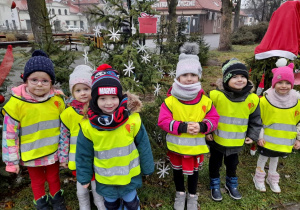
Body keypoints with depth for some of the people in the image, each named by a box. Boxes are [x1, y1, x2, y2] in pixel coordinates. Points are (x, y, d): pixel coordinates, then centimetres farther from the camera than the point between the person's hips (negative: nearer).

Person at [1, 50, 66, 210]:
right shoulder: (16, 103, -20)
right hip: (31, 155, -1)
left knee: (54, 178, 24)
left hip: (53, 152, 2)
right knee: (37, 181, 22)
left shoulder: (57, 100, -13)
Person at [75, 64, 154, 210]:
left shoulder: (133, 119, -22)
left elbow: (143, 145, -10)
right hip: (105, 179, 2)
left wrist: (147, 168, -1)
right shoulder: (88, 126, -18)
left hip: (129, 175, -1)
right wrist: (84, 177, 2)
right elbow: (84, 154, -5)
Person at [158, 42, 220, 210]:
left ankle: (192, 196, 47)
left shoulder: (205, 100, -11)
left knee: (193, 171, 21)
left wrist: (202, 126, -26)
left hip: (196, 145, 1)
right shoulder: (170, 100, -18)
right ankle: (180, 193, 48)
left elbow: (214, 119, -6)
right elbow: (163, 121, -20)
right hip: (176, 145, 0)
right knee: (177, 170, 22)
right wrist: (182, 127, -30)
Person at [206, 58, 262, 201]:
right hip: (216, 139, -2)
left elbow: (256, 119, 5)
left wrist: (252, 135, 4)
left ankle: (231, 184, 50)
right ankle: (215, 185, 41)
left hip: (236, 142, 3)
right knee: (215, 163, 18)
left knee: (232, 164, 24)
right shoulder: (216, 95, -20)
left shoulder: (252, 99, -9)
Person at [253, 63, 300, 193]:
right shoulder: (265, 100, -16)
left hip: (284, 141, 3)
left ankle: (272, 179, 43)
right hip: (267, 138, -3)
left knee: (275, 158, 22)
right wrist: (259, 136, -11)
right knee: (263, 157, 13)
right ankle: (259, 178, 35)